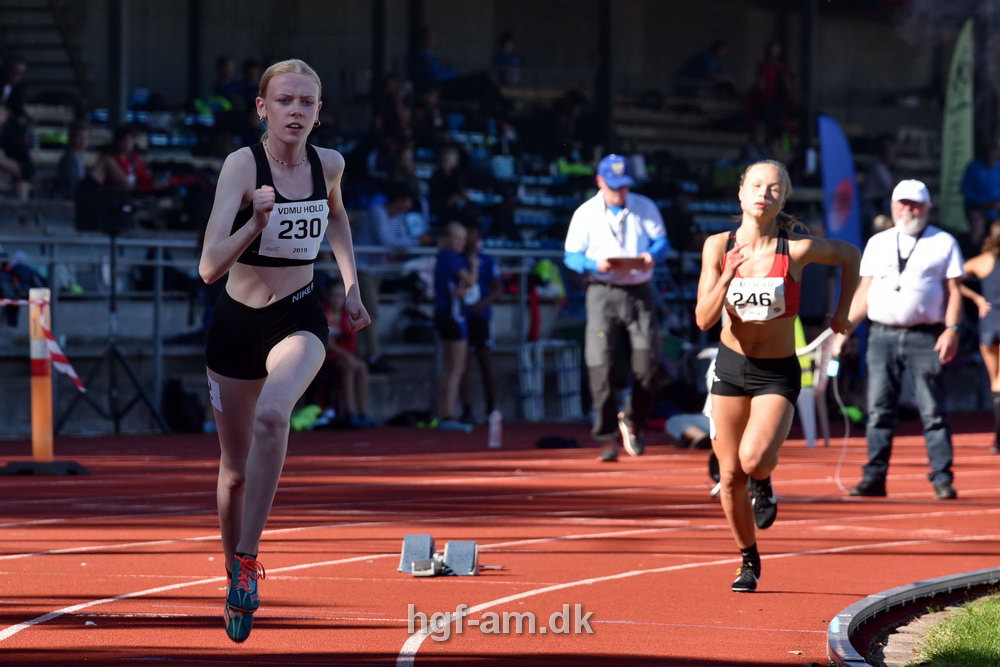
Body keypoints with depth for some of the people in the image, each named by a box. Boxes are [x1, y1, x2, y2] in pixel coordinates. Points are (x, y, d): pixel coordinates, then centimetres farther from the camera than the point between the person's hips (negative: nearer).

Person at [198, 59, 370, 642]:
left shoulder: (329, 164, -4)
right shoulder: (243, 165, -16)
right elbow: (210, 268, -26)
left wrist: (351, 287, 15)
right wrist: (256, 223, -41)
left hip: (300, 320, 1)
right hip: (237, 323, -1)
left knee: (272, 414, -32)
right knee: (237, 471, 10)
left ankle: (248, 561, -26)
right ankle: (236, 582, 35)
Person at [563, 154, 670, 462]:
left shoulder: (645, 208, 8)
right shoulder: (586, 214, 3)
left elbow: (661, 240, 6)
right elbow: (571, 256, 1)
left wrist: (652, 255, -17)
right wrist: (596, 265, -19)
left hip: (639, 292, 2)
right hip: (603, 294, -2)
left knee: (648, 362, -5)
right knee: (601, 364, -11)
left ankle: (633, 421, 20)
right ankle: (608, 437, -5)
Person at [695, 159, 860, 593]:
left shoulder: (797, 249, -14)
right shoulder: (718, 247, -8)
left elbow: (850, 255, 6)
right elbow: (704, 320, -11)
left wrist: (842, 313, 10)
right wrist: (727, 277, -26)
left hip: (777, 374, -3)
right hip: (730, 365, 3)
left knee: (754, 459, -25)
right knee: (730, 476, 5)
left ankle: (763, 484, 13)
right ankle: (749, 561, 27)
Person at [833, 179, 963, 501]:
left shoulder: (943, 243, 7)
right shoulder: (877, 244, 17)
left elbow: (953, 291, 3)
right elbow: (863, 292, 16)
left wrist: (952, 330, -10)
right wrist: (844, 329, 7)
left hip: (925, 338, -3)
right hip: (882, 336, 3)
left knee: (933, 411, -5)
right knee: (879, 411, 1)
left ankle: (942, 479, -4)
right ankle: (874, 478, 4)